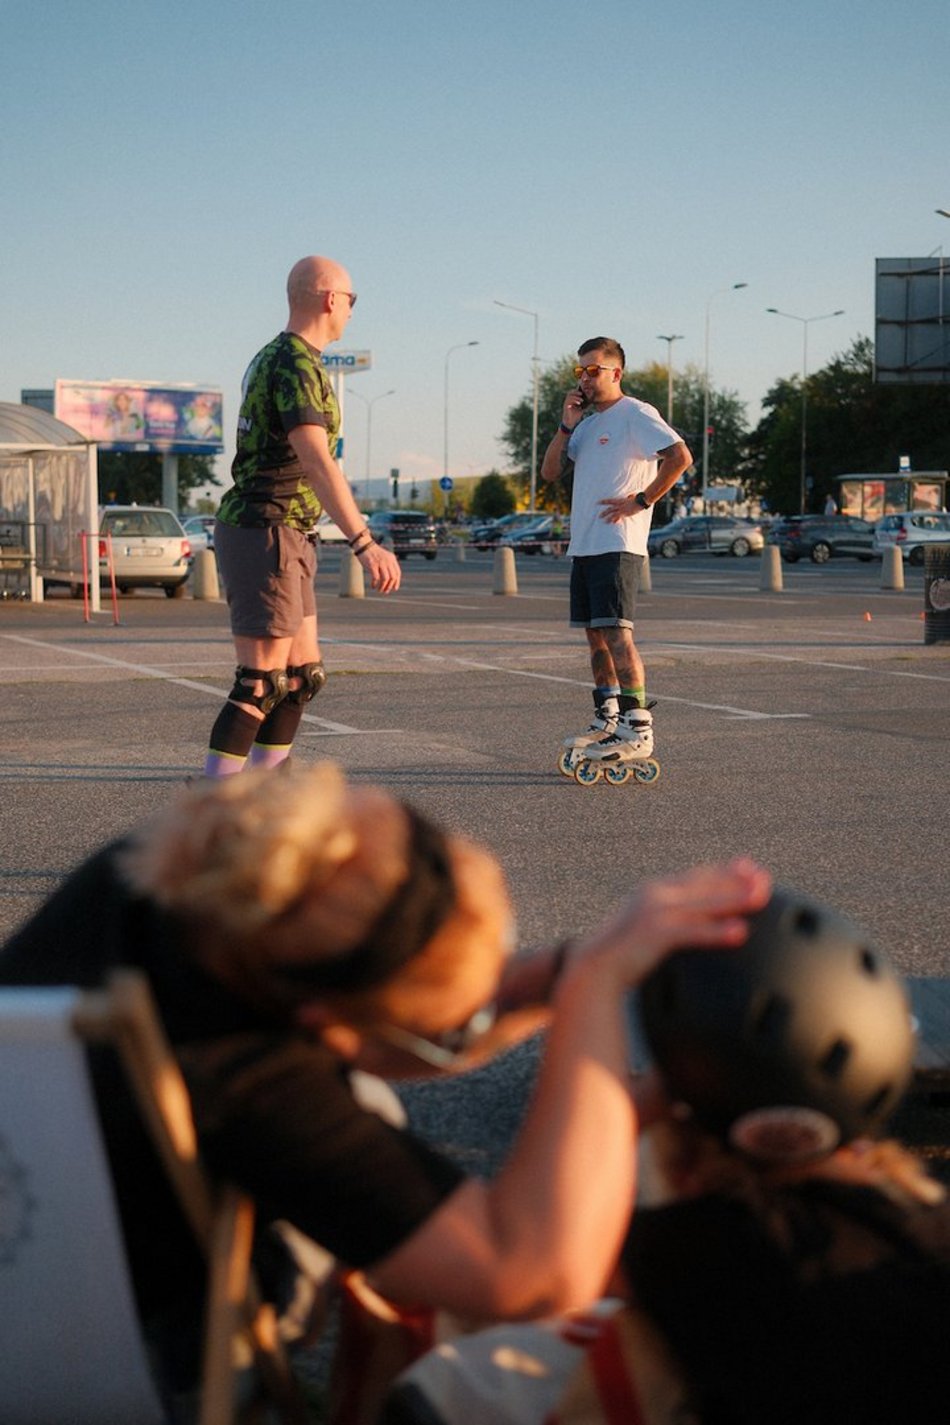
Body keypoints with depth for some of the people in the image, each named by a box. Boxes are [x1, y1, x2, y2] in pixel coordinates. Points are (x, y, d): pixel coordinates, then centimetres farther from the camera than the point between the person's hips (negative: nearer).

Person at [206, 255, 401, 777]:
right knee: (261, 684, -11)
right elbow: (316, 463, -27)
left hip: (286, 537, 10)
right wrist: (365, 544, -32)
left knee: (303, 675, 11)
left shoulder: (271, 358, 18)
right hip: (267, 534, -10)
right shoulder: (296, 364, -15)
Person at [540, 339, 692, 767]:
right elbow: (549, 472, 17)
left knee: (615, 631, -15)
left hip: (617, 544, -9)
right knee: (595, 633, 11)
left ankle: (638, 728, -16)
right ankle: (606, 720, 18)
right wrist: (566, 427, 5)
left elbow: (680, 457, -18)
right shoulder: (586, 423, 21)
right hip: (583, 545, 9)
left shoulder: (635, 415, -6)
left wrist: (641, 500, -17)